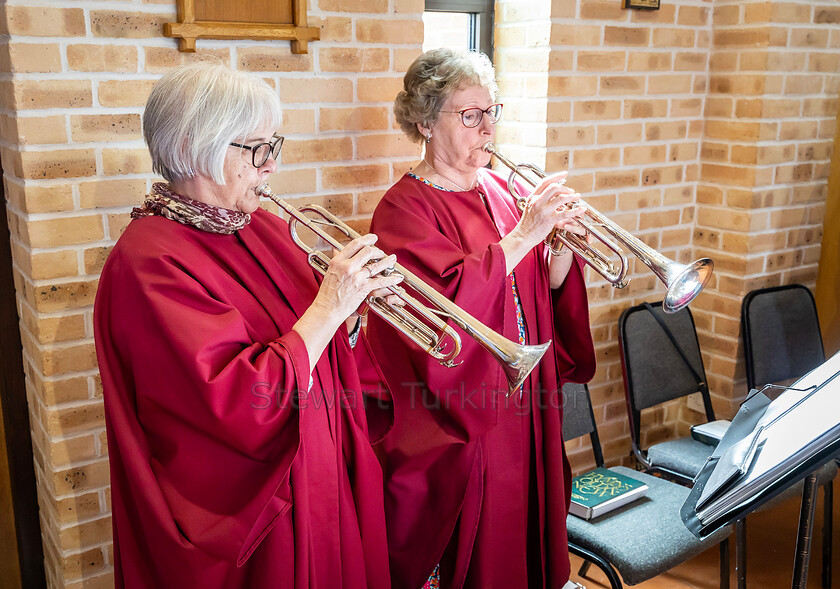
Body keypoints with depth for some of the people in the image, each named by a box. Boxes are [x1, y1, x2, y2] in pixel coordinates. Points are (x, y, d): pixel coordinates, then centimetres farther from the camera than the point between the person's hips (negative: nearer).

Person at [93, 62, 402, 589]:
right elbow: (241, 402, -29)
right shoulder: (149, 262, -22)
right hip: (240, 508, -7)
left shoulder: (261, 228, 2)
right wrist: (330, 305, -24)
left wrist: (356, 293, -9)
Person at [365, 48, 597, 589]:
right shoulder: (404, 208, -12)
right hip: (454, 424, -6)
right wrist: (525, 233, -25)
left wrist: (566, 243, -11)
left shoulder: (500, 188, 7)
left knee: (520, 530, 19)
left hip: (522, 407, 6)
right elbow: (448, 299, -27)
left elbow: (544, 289, 8)